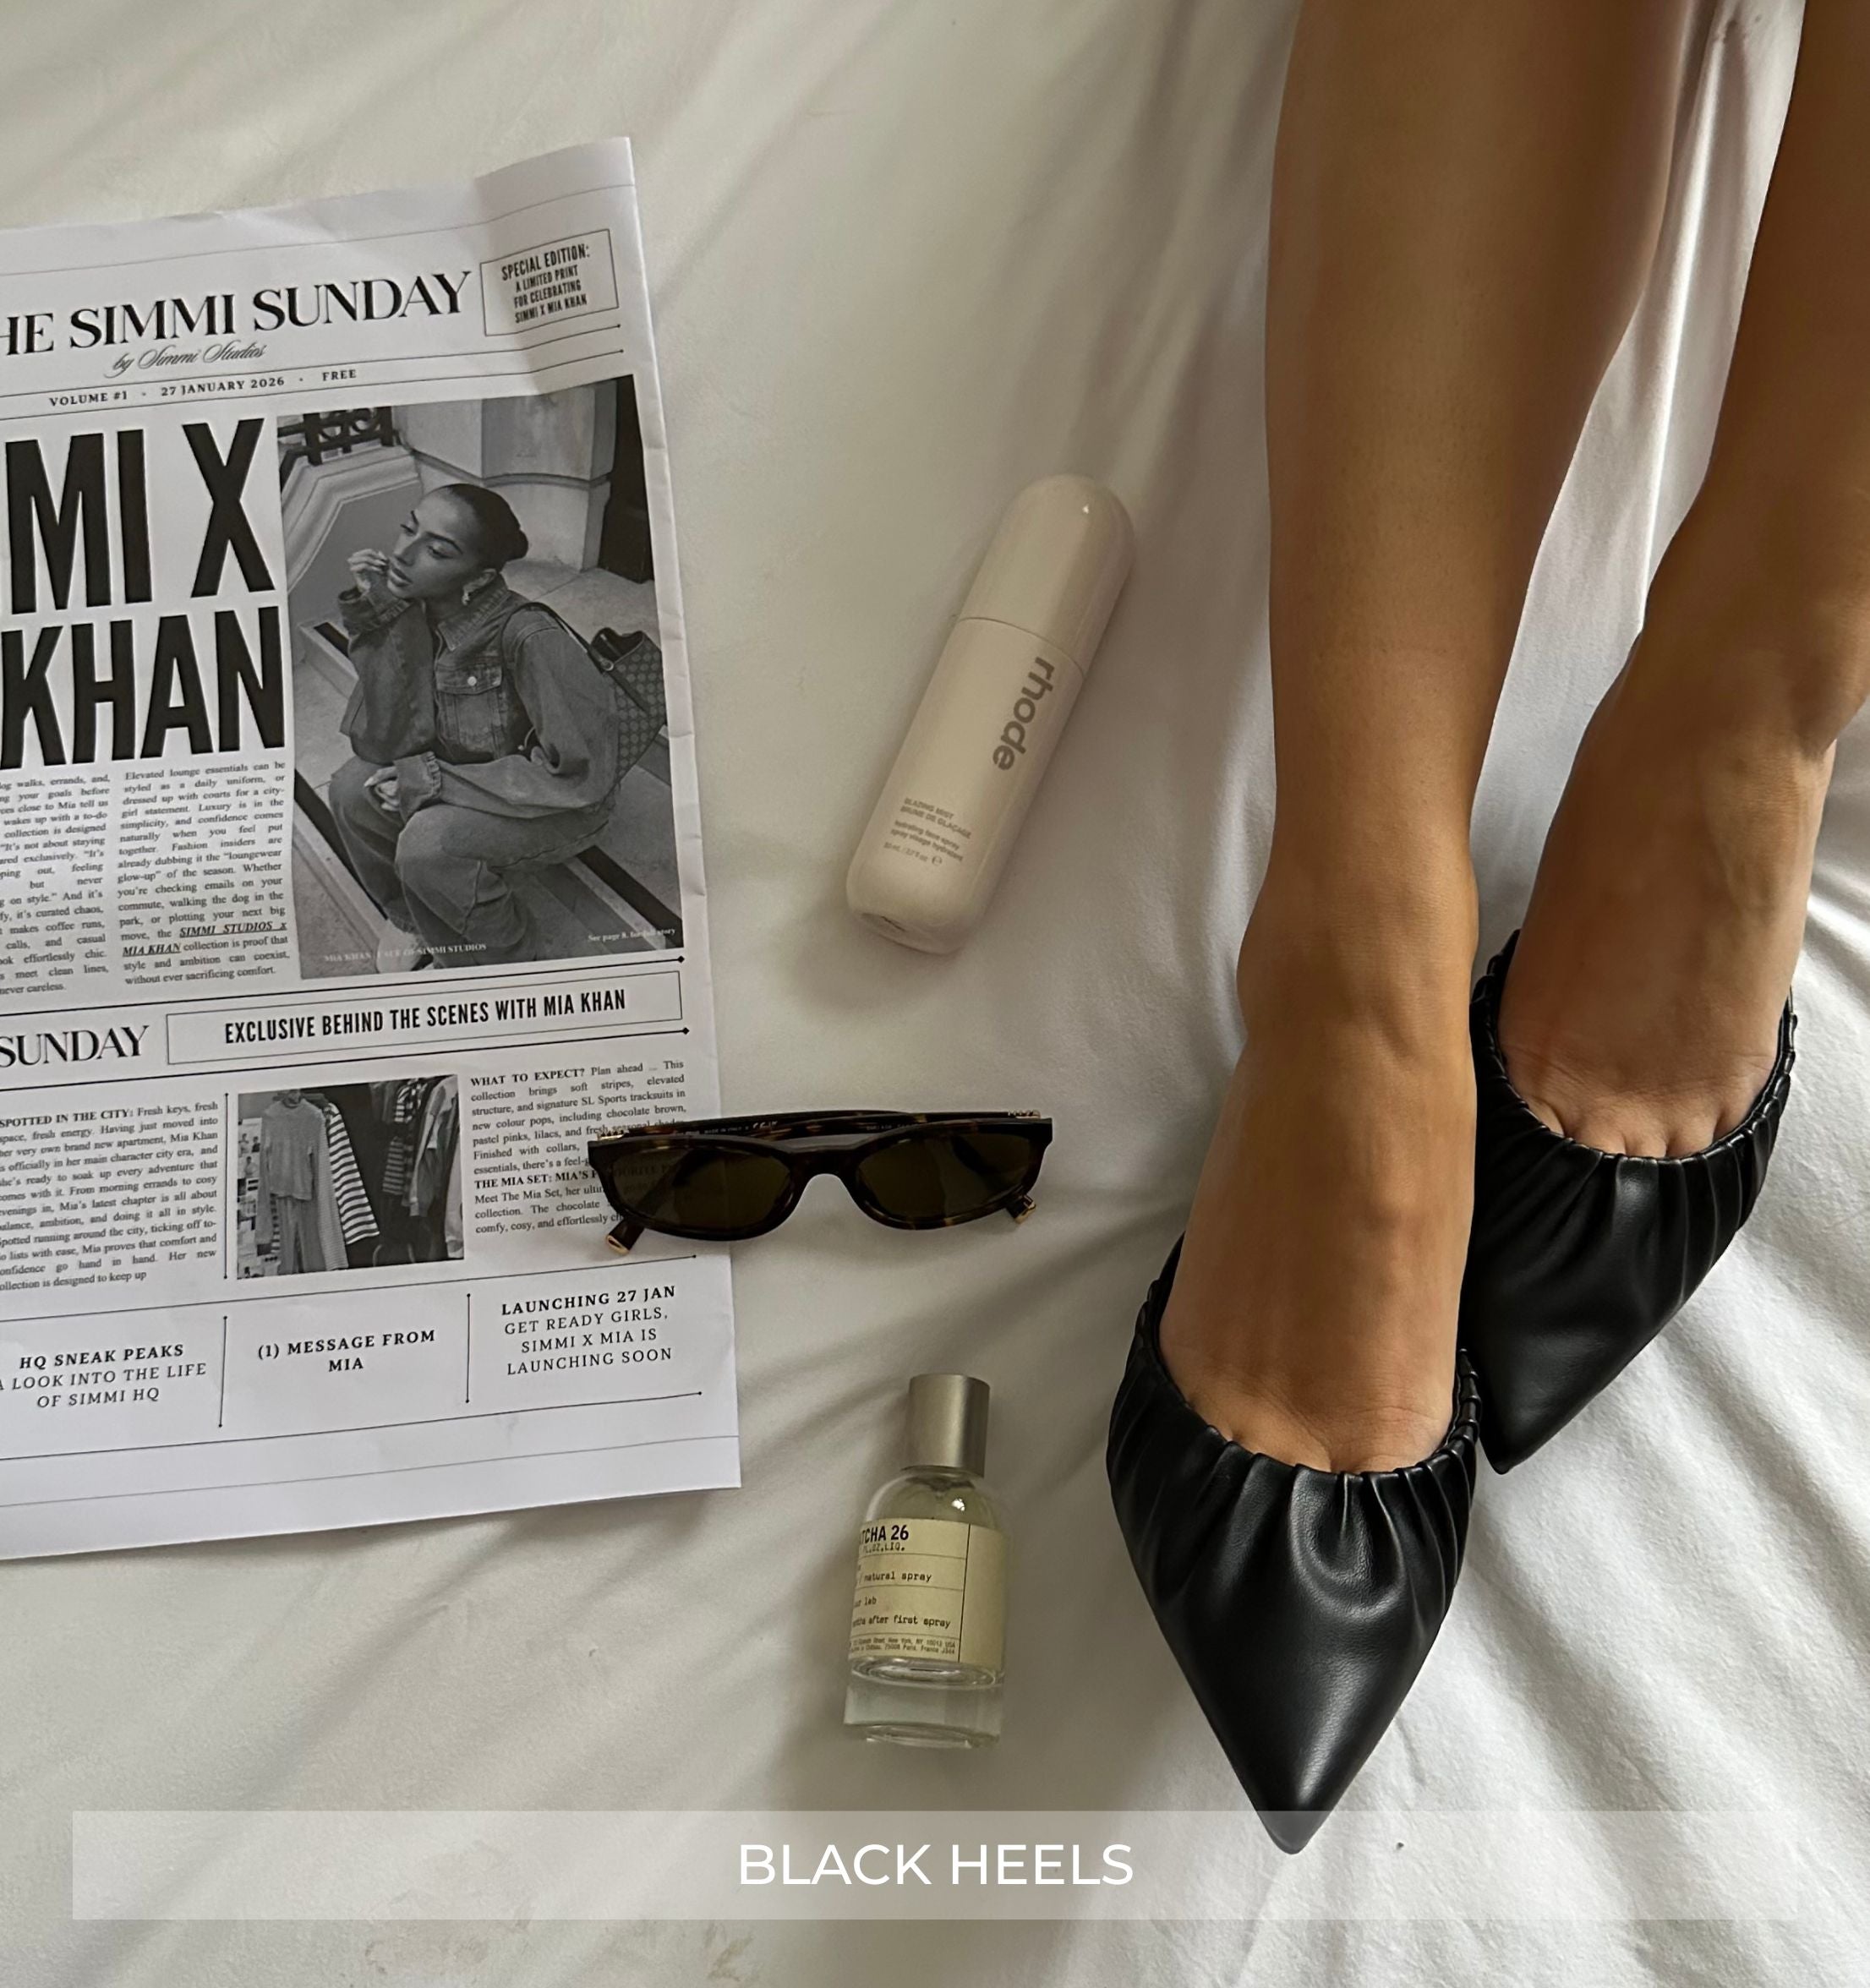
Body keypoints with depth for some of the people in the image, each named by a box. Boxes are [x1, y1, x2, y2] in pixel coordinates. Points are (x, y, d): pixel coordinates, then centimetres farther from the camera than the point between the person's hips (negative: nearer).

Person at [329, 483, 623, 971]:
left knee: (429, 843, -28)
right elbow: (382, 745, -16)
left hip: (561, 806, -7)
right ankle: (415, 921, 16)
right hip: (468, 779, 7)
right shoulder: (411, 615, -11)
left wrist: (434, 779, -26)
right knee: (352, 788, -11)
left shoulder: (528, 637, -30)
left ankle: (509, 959, 1)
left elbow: (579, 772, -30)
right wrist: (375, 616, -26)